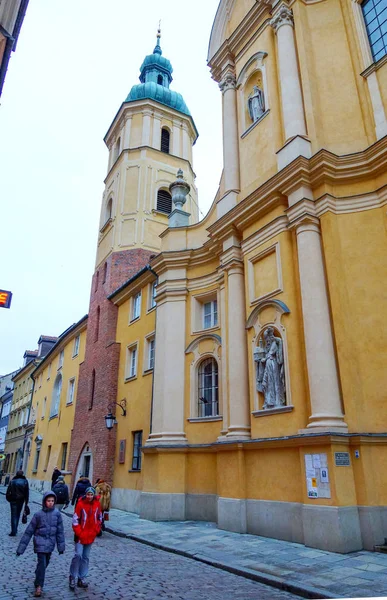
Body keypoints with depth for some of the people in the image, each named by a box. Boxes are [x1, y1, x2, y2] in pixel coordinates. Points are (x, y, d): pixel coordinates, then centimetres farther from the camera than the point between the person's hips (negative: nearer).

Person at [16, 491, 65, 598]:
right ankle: (38, 586, 8)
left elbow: (60, 531, 0)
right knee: (42, 563, -9)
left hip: (51, 543, 3)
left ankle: (38, 578, 43)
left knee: (46, 563, 16)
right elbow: (29, 531, -6)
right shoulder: (38, 514, -12)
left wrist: (61, 546, 1)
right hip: (40, 542, -3)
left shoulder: (57, 513, -6)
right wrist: (21, 548, -4)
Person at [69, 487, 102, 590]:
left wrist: (96, 530, 3)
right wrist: (79, 533, -13)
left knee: (86, 557, 11)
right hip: (80, 535, -4)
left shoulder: (97, 504, -4)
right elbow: (75, 520, -11)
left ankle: (82, 578, 23)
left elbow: (99, 518, 9)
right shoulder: (80, 504, -15)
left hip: (91, 535, 4)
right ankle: (72, 577, 10)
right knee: (78, 555, -10)